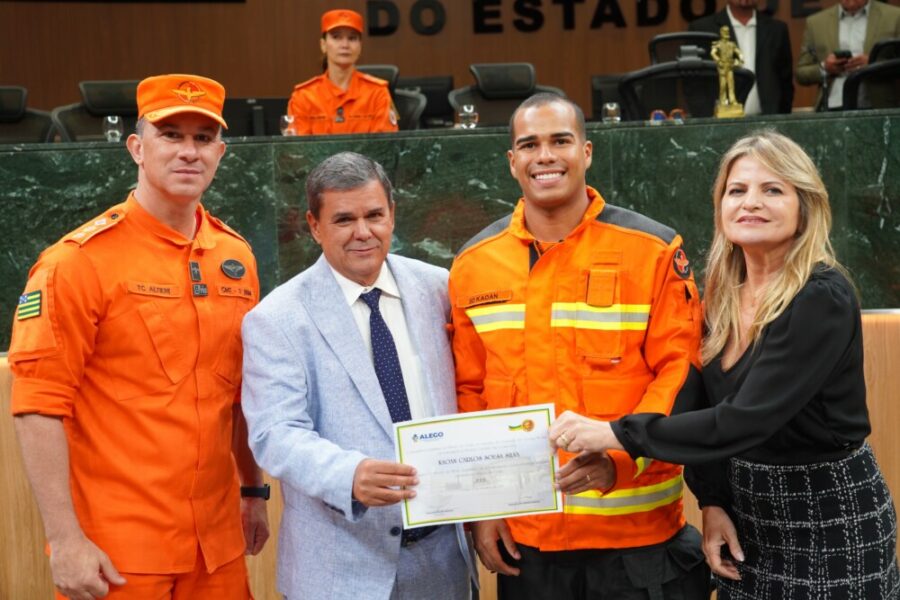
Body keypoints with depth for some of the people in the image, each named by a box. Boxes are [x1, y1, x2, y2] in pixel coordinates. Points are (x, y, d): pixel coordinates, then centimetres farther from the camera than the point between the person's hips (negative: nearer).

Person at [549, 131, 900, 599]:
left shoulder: (824, 299, -21)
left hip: (829, 514, -6)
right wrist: (712, 502, -4)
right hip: (746, 508, 6)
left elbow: (745, 420, -30)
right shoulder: (725, 295, 0)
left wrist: (616, 434, -30)